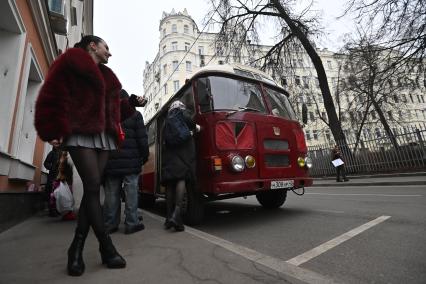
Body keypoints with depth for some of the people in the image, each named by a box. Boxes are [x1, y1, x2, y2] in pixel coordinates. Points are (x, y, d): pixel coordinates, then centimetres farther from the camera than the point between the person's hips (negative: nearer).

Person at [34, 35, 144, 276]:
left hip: (103, 136, 7)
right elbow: (53, 95, -3)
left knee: (93, 189, 0)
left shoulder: (106, 76, 27)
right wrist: (53, 131, -10)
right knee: (92, 187, -12)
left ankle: (77, 249, 8)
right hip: (79, 134, -6)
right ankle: (107, 249, -7)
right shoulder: (70, 62, 7)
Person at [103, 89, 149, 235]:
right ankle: (131, 223, 2)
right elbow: (142, 138, -4)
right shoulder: (134, 115, 3)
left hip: (112, 161, 4)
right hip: (131, 161, -3)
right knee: (131, 192, -1)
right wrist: (145, 155, 3)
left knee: (111, 193, 8)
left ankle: (110, 224, 14)